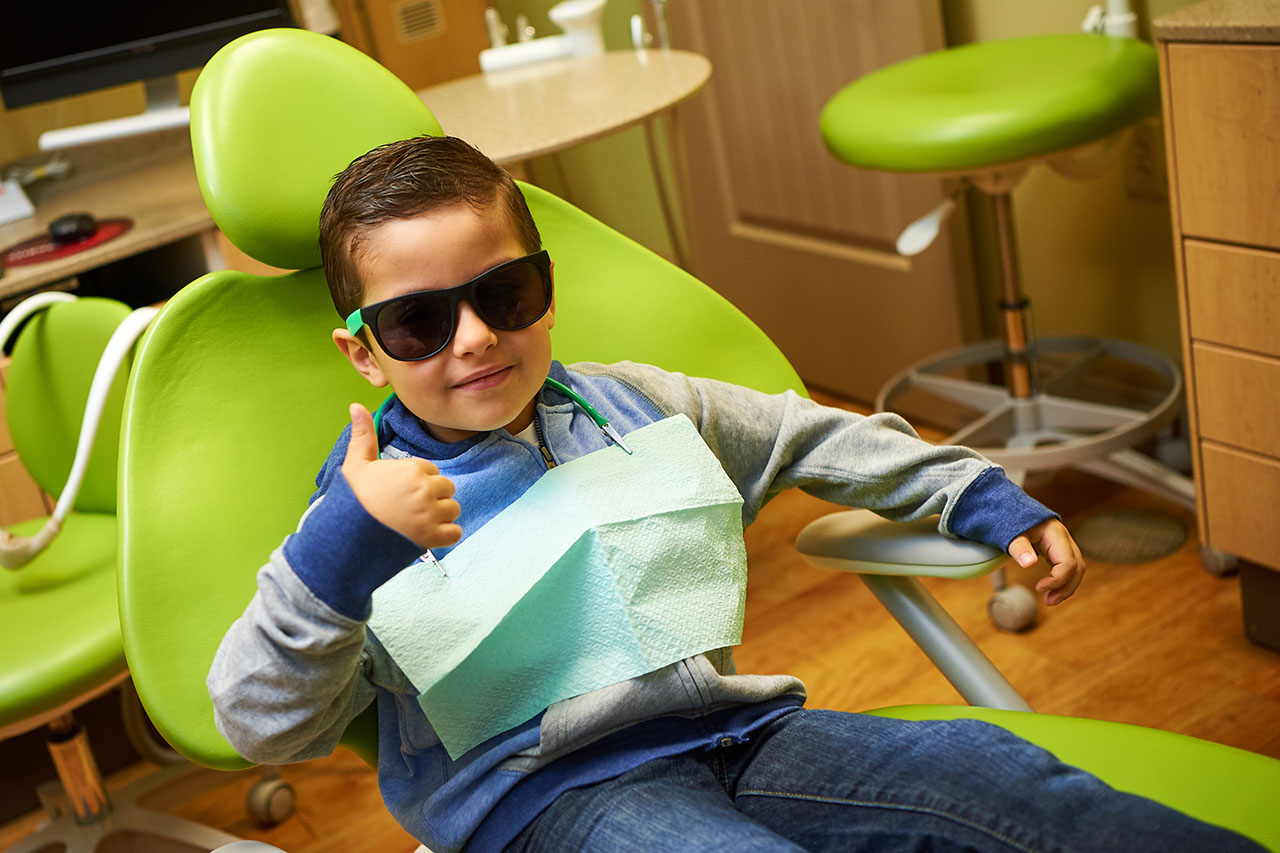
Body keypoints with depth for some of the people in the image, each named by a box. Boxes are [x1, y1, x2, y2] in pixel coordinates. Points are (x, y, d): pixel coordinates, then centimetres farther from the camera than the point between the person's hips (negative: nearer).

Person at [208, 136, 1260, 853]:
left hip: (735, 731, 5)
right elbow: (262, 725, -9)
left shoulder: (633, 403, 14)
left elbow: (807, 434, 26)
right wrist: (338, 555, -27)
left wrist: (980, 494, 24)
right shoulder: (370, 512, 0)